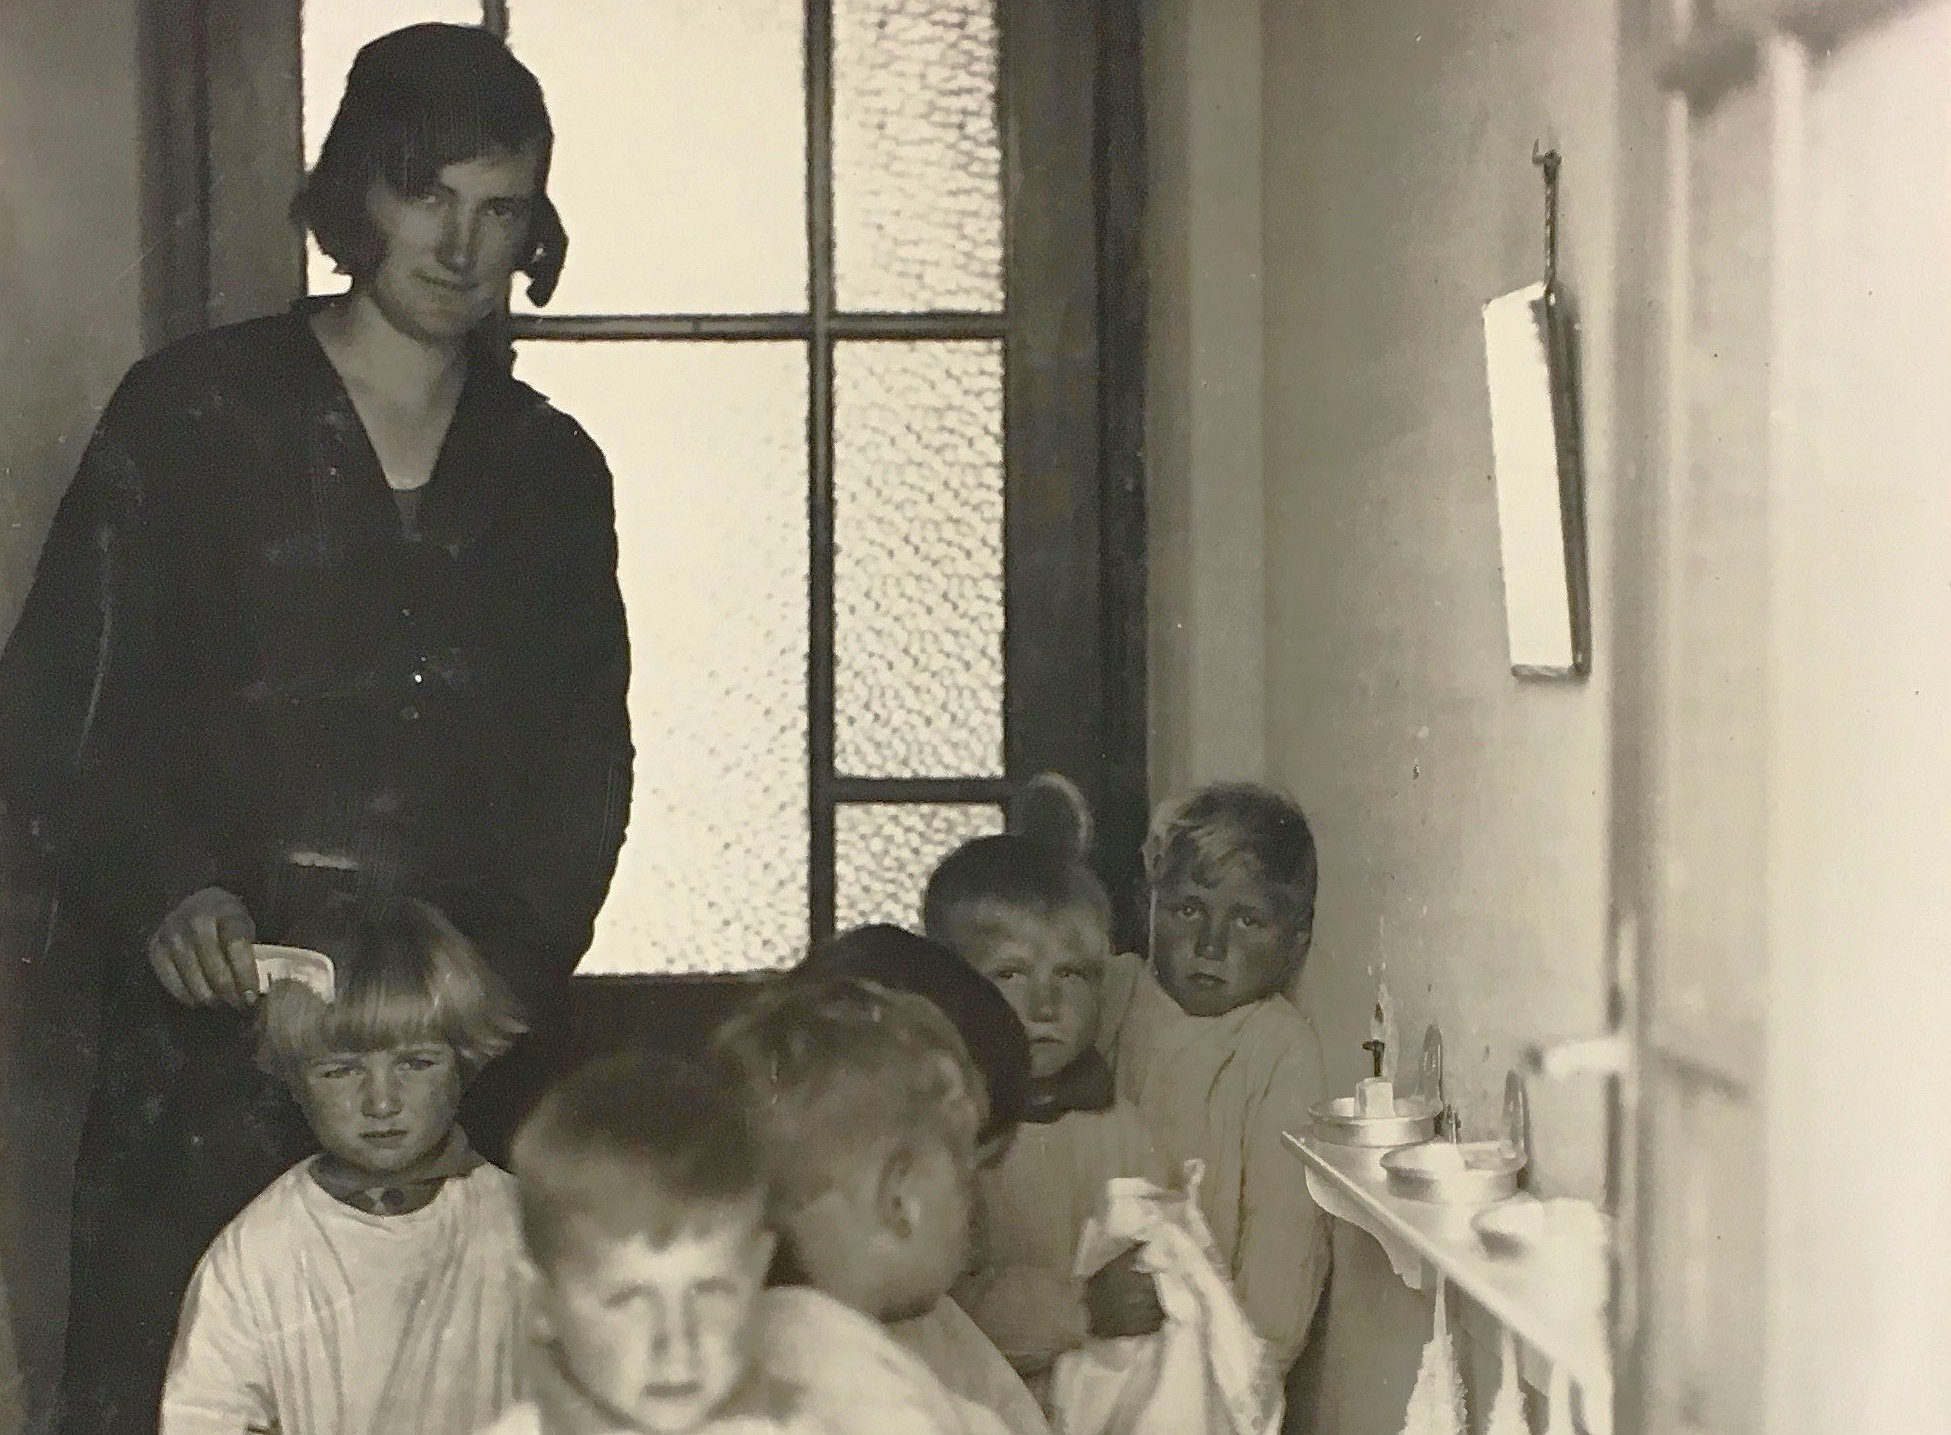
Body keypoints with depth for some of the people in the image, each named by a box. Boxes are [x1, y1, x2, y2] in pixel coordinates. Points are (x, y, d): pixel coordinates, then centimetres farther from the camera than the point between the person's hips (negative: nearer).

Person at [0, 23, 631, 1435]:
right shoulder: (192, 415, 4)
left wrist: (517, 952, -3)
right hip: (213, 1020, -2)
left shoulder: (549, 469, 14)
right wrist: (162, 896, -14)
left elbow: (588, 760, 14)